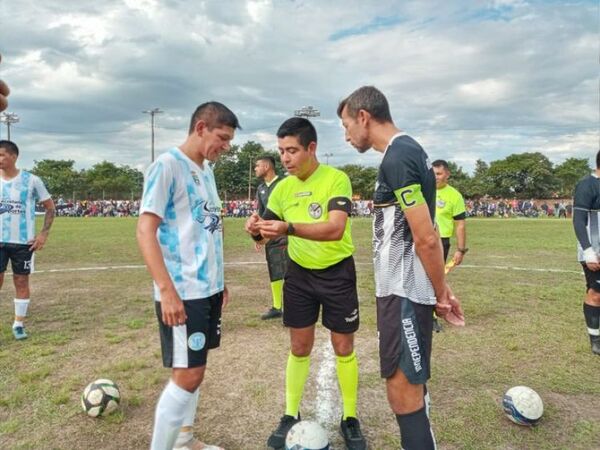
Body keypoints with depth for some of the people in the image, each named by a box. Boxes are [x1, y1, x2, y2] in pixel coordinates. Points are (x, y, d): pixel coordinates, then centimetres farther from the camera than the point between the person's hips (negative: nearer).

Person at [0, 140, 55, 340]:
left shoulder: (31, 180, -5)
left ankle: (19, 323, 18)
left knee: (21, 281, 6)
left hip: (23, 241, -2)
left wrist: (43, 234, -8)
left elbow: (50, 207, 2)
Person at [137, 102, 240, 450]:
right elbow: (145, 231, -16)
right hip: (182, 292, -8)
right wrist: (167, 289, -22)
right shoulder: (167, 165, -12)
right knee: (188, 374, -4)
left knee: (194, 370, 16)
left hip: (209, 287, 8)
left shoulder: (206, 170, 13)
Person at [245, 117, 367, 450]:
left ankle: (350, 419, 26)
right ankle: (291, 416, 27)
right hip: (299, 273, 4)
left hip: (337, 273, -3)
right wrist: (256, 229, -22)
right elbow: (268, 229, 2)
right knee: (299, 348, 11)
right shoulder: (283, 187, 0)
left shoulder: (337, 179, -17)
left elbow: (335, 229, -30)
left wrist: (289, 228, -43)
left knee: (343, 348, 8)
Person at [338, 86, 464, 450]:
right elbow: (428, 234, 14)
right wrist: (442, 288, 15)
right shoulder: (410, 150, 14)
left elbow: (426, 238, -21)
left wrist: (440, 294, -9)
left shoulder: (396, 158, -18)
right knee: (410, 386, 20)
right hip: (403, 288, 10)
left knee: (402, 392, 0)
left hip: (403, 292, -10)